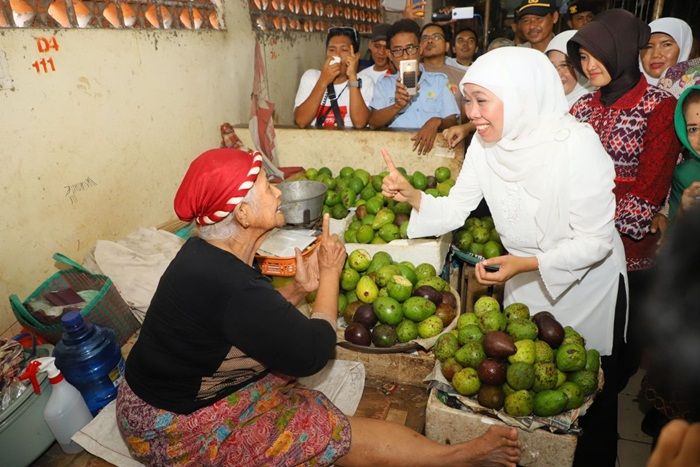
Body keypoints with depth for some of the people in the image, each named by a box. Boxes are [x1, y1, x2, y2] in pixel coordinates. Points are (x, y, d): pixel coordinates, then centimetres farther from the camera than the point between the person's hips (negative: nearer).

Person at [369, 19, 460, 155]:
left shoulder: (439, 80, 12)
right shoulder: (385, 83, 14)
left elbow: (452, 122, 6)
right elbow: (373, 123, 3)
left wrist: (436, 122, -15)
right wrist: (397, 106, -13)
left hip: (430, 146, 1)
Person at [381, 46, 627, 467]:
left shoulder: (577, 145, -28)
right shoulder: (486, 143, -11)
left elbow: (596, 241, -25)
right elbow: (455, 210, -8)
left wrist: (525, 264, -36)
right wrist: (412, 195, -25)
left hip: (588, 283, -5)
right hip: (524, 278, 5)